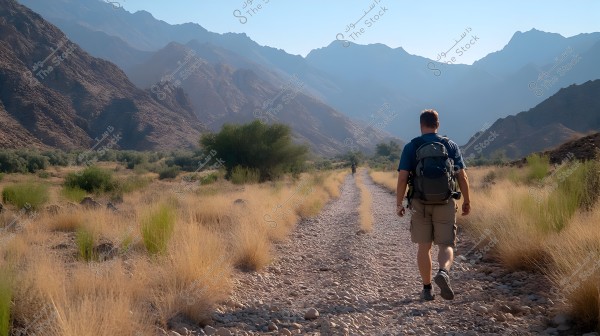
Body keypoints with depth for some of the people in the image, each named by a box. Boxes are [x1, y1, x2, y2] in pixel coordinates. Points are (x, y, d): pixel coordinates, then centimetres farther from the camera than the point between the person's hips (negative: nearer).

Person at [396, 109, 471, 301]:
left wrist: (398, 204, 1)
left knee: (424, 247, 11)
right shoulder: (451, 146, 4)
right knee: (446, 245, 6)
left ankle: (427, 289, 15)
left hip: (420, 203, 0)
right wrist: (467, 201, 11)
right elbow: (462, 177, 1)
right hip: (445, 203, 0)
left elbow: (402, 178, -7)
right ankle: (444, 272, -24)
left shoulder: (411, 147, 0)